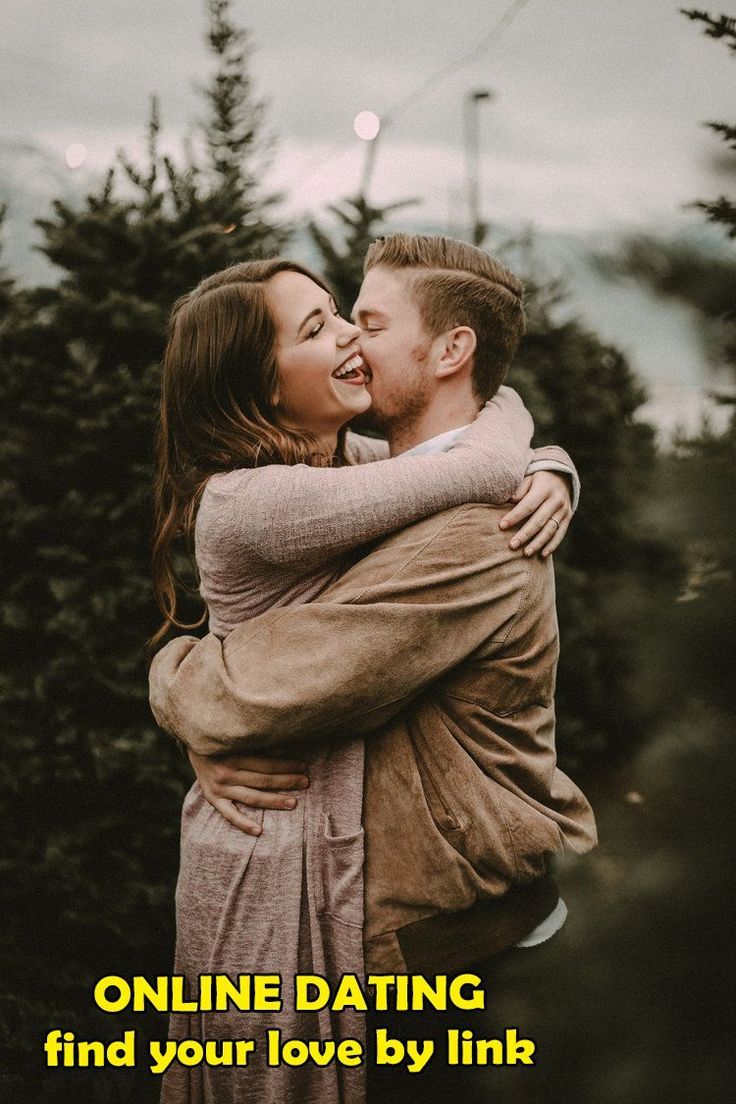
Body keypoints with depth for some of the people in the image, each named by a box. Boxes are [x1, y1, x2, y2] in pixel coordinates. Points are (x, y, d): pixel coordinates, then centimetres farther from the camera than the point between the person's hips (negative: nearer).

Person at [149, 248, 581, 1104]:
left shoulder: (344, 456, 3)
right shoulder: (250, 502, -26)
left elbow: (527, 454, 8)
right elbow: (491, 468, -30)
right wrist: (498, 397, -7)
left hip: (338, 824, 8)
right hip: (281, 851, -8)